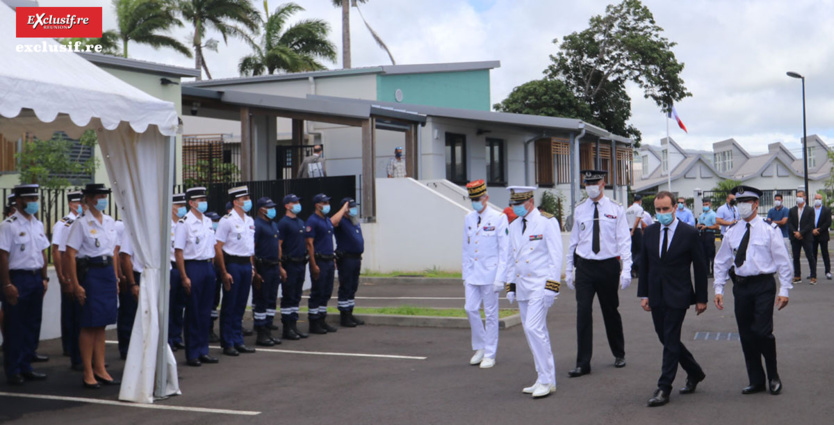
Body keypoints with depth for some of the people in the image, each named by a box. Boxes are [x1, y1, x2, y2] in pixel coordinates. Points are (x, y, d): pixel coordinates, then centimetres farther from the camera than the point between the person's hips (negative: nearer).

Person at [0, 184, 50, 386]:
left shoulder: (38, 224, 12)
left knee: (33, 324, 11)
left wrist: (44, 278, 10)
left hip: (36, 277, 7)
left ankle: (25, 367, 21)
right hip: (18, 278, -7)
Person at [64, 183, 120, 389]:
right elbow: (70, 254, -12)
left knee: (101, 325, 11)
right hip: (90, 273, -6)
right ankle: (88, 373, 6)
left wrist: (115, 277, 14)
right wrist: (76, 285, -16)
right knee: (89, 325, -1)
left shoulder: (110, 222, 11)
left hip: (108, 273, 6)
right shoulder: (81, 223, -9)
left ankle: (100, 369, 19)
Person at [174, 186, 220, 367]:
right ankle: (192, 354, 8)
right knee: (193, 313, 0)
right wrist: (184, 277, -16)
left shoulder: (208, 221, 12)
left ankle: (203, 351, 19)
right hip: (193, 266, -7)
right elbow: (178, 252, -12)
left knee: (205, 311, 10)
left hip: (208, 266, 7)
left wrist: (212, 269, 12)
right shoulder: (184, 223, -9)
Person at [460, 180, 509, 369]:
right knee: (471, 309, 1)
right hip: (472, 274, 5)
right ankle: (479, 348, 20)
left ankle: (489, 355, 12)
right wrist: (465, 275, 10)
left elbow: (504, 250, -8)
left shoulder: (499, 218, -7)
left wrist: (500, 278, -12)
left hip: (490, 274, -5)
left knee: (491, 314, 2)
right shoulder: (468, 219, 9)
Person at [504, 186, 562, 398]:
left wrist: (551, 286, -16)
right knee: (535, 332, 9)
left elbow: (555, 256, -10)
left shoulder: (547, 222, -6)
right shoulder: (514, 226, 14)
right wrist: (510, 285, 15)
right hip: (522, 288, 7)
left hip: (540, 285, -7)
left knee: (533, 328, -16)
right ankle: (544, 380, 15)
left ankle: (546, 380, -8)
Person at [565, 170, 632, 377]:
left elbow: (624, 241, -4)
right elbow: (574, 241, 9)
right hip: (585, 266, 1)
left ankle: (619, 355, 33)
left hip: (608, 266, -1)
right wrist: (569, 270, 8)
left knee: (611, 311, 12)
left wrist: (626, 270, -13)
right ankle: (583, 364, -2)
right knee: (583, 312, -6)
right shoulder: (579, 210, 5)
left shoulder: (616, 210, -2)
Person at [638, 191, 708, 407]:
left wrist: (701, 298, -3)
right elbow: (644, 265, 11)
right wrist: (643, 294, 5)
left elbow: (700, 267, -2)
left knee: (671, 341, -5)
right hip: (656, 297, 5)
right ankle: (694, 372, 33)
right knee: (666, 339, 12)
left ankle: (663, 389, 1)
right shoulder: (650, 232, 6)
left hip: (677, 296, -5)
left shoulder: (689, 234, -6)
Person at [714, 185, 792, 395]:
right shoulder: (732, 233, 8)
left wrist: (784, 290, -7)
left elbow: (783, 261, -2)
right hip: (741, 286, 4)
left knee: (762, 332, -11)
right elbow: (721, 262, 14)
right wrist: (718, 289, 7)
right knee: (746, 336, 7)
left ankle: (773, 377, 11)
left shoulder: (769, 230, -2)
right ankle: (756, 381, 20)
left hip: (763, 285, -4)